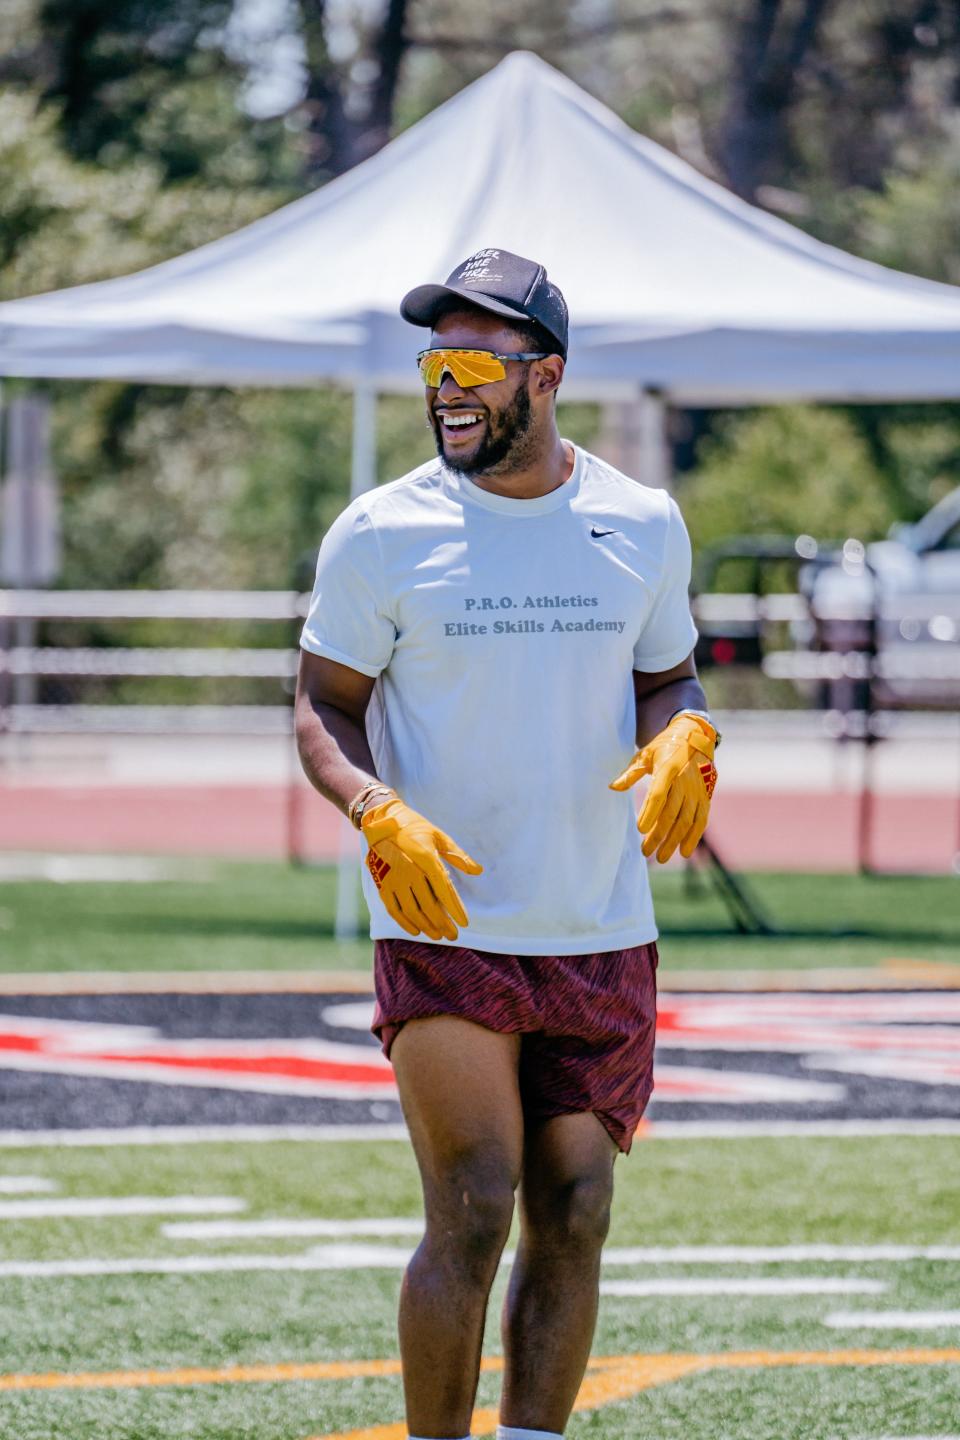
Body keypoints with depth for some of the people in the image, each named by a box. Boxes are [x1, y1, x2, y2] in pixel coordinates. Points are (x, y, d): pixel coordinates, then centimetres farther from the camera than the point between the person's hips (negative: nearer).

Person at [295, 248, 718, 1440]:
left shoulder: (642, 525, 5)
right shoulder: (381, 534, -3)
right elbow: (322, 709, 1)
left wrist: (684, 740, -7)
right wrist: (381, 817, -19)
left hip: (602, 937, 3)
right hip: (443, 930, -3)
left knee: (574, 1220, 5)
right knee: (471, 1218, -11)